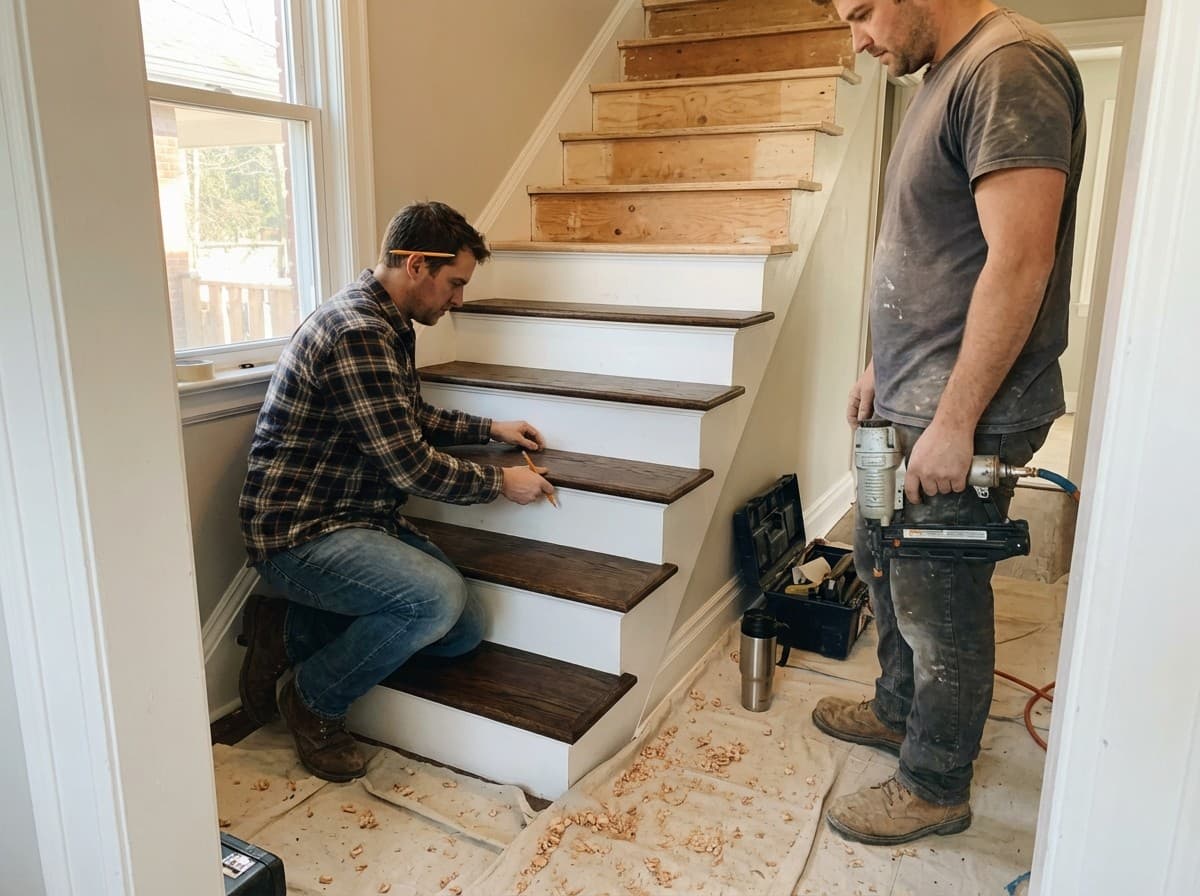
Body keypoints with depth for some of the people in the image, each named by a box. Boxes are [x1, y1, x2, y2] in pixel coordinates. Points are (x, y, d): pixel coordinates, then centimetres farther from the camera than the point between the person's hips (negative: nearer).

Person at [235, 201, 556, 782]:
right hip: (299, 533, -10)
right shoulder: (356, 333, -23)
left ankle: (288, 630, 11)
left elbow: (412, 418, 27)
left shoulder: (390, 325, 11)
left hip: (360, 517, 10)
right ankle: (313, 702, -4)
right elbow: (410, 466, -23)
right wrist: (501, 483, -9)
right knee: (441, 596, -31)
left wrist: (491, 428, 18)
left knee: (465, 631, 1)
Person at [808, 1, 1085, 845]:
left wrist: (953, 423, -21)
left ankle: (935, 787, 25)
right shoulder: (946, 76, 14)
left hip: (964, 415, -10)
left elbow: (1020, 261, -23)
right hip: (911, 401, 10)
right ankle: (901, 710, 43)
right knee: (882, 557, 21)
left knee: (938, 602, 4)